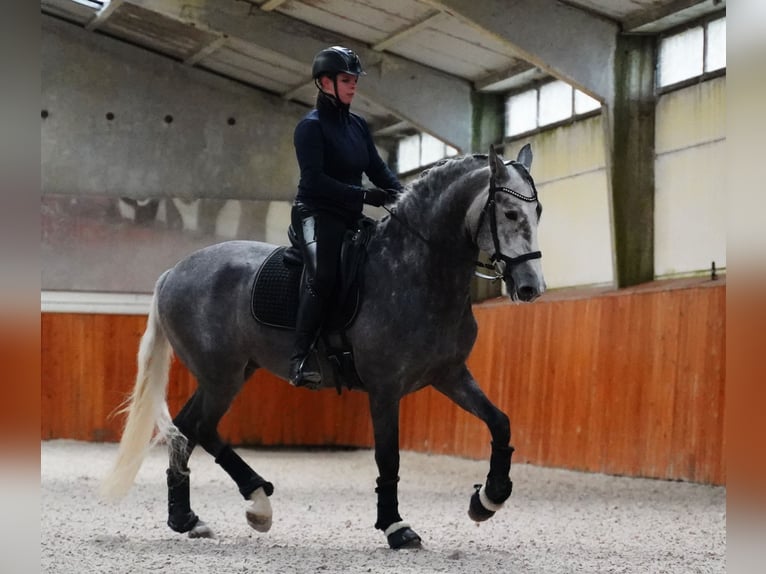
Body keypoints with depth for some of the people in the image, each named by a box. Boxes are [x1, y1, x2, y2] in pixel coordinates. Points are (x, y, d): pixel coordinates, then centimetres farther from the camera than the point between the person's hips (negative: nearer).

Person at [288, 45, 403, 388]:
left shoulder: (358, 125, 15)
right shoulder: (311, 126, -8)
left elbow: (377, 169, 13)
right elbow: (315, 179, -17)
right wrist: (365, 196, -23)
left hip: (350, 218, 9)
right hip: (316, 214, -9)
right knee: (322, 276, -29)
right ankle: (299, 361, -33)